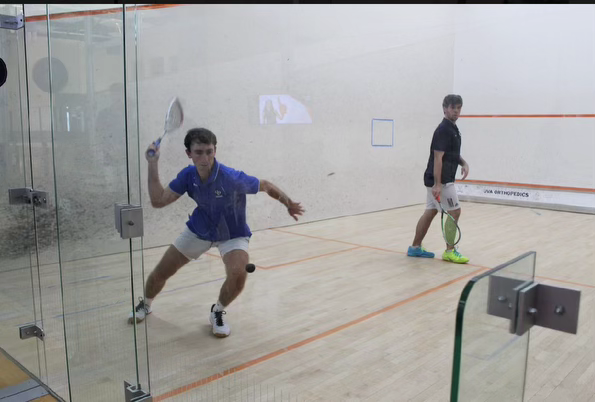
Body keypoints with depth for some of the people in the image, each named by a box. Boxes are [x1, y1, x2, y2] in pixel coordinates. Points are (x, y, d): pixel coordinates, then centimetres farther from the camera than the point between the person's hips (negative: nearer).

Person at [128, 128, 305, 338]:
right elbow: (158, 201, -16)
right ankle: (145, 304, 43)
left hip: (232, 235, -4)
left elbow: (266, 186, -16)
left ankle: (218, 312, 0)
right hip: (198, 230, 4)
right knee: (160, 273, 7)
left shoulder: (232, 178, -31)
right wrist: (153, 164, -19)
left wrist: (288, 204, -23)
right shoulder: (187, 175, -16)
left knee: (238, 274, -33)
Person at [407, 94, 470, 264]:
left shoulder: (453, 128, 15)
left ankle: (415, 247, 16)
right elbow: (437, 158, -22)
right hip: (441, 180, -10)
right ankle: (449, 251, 4)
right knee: (455, 212, -4)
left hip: (435, 179, 10)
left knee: (430, 212, 11)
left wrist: (464, 163, 8)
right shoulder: (443, 129, -16)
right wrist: (437, 184, -27)